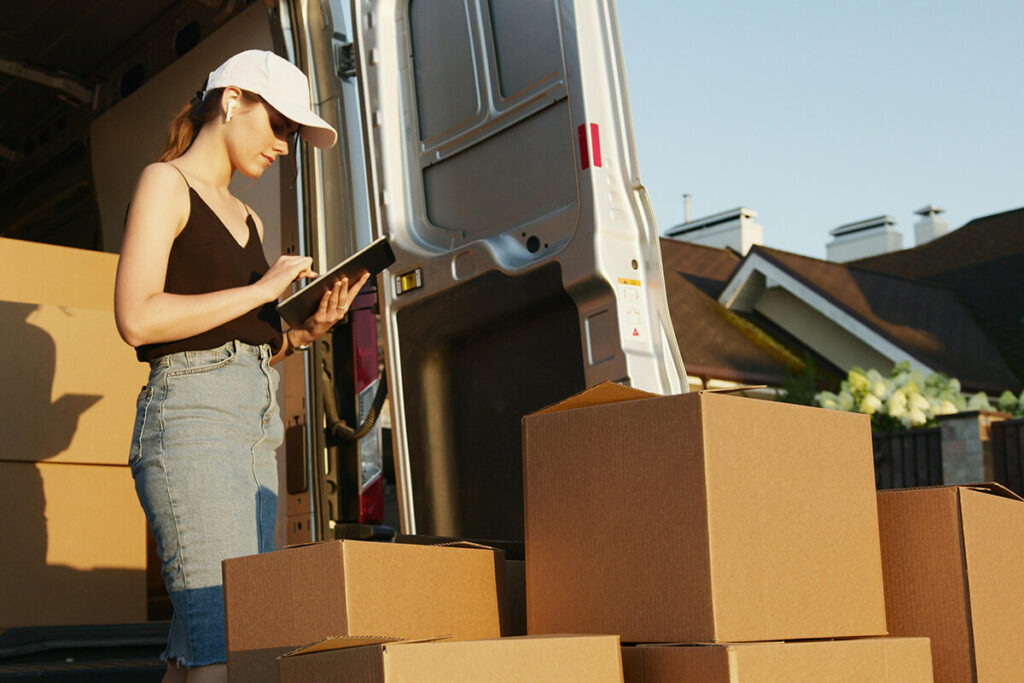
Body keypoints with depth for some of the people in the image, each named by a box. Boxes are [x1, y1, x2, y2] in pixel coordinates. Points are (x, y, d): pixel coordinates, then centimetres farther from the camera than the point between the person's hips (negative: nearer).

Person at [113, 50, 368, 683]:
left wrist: (303, 332, 3)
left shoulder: (247, 218, 26)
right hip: (191, 412, -8)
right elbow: (137, 319, -12)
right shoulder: (165, 182, 2)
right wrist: (261, 289, -9)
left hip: (258, 421, 8)